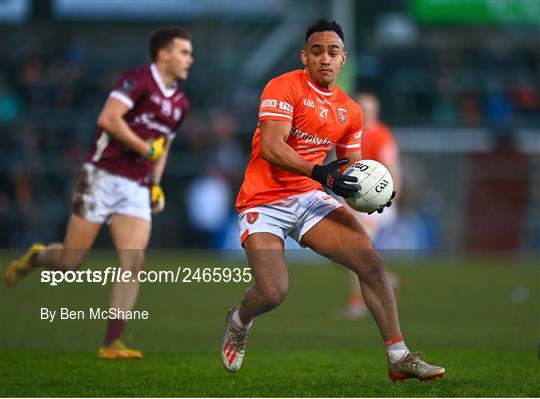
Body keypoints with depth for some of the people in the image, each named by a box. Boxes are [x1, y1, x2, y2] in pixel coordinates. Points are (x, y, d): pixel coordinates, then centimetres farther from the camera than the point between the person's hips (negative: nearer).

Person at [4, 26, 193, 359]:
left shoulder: (180, 103, 15)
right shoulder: (138, 81, -11)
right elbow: (108, 119, -23)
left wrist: (156, 184, 15)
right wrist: (145, 148, -17)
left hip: (137, 188, 6)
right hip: (103, 178, -6)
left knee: (134, 264, -10)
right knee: (71, 261, -3)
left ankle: (112, 343, -9)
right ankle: (34, 259, 32)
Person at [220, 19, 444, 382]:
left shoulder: (350, 110, 11)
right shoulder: (285, 88, -10)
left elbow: (351, 167, 18)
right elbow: (271, 147, -21)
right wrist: (318, 172, -34)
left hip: (311, 198, 6)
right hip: (265, 201, -6)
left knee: (371, 262, -12)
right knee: (273, 293, -19)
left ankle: (399, 358, -5)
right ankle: (239, 322, 19)